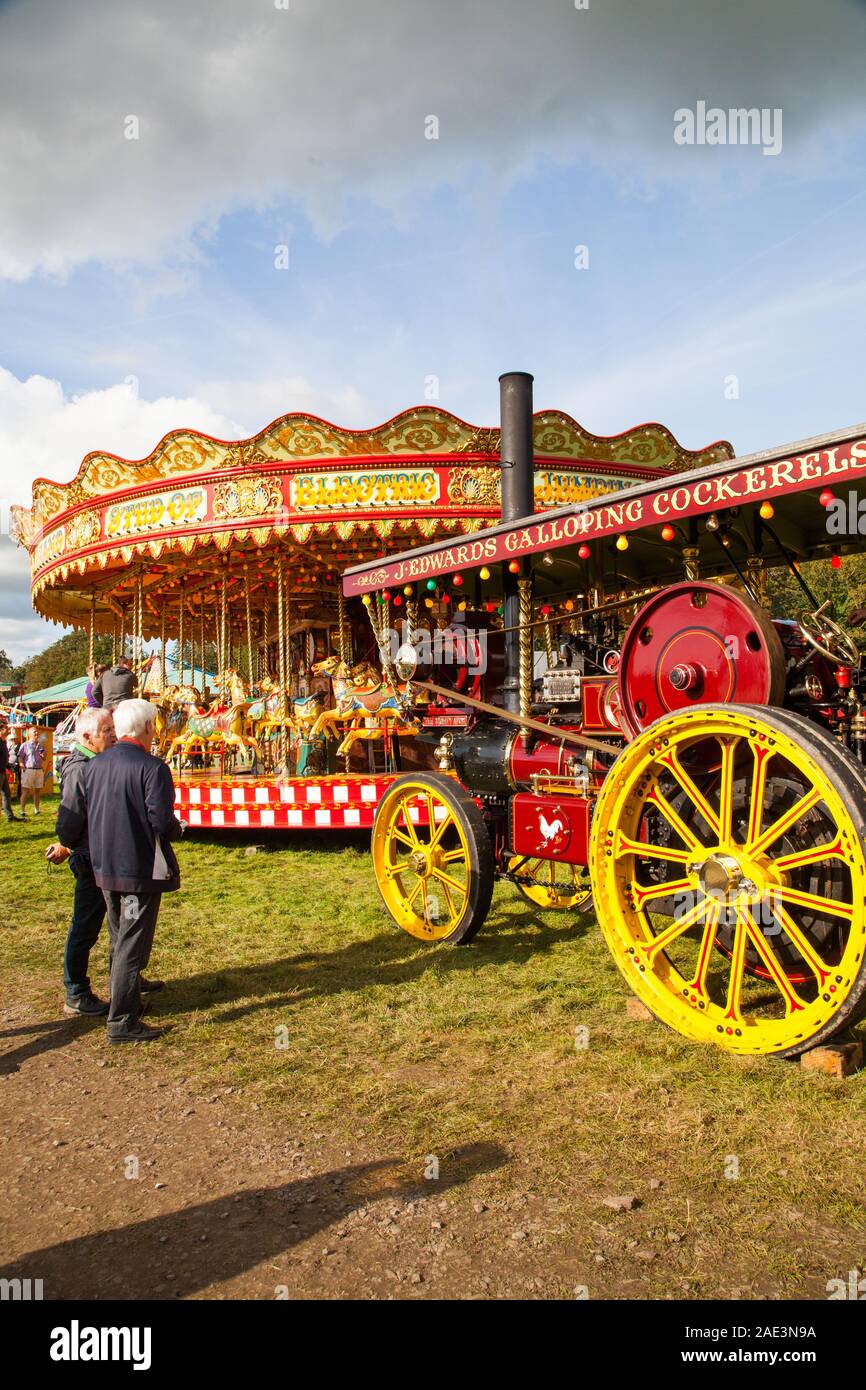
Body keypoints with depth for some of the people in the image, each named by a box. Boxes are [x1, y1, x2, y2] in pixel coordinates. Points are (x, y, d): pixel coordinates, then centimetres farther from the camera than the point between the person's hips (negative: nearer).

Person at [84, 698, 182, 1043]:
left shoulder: (94, 765, 3)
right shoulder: (152, 767, -17)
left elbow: (88, 816, 7)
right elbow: (161, 822, -21)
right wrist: (178, 829, 0)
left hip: (104, 868, 7)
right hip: (141, 870, -7)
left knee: (119, 941, 22)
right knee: (132, 946, 2)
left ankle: (125, 1001, 36)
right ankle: (122, 1022, 6)